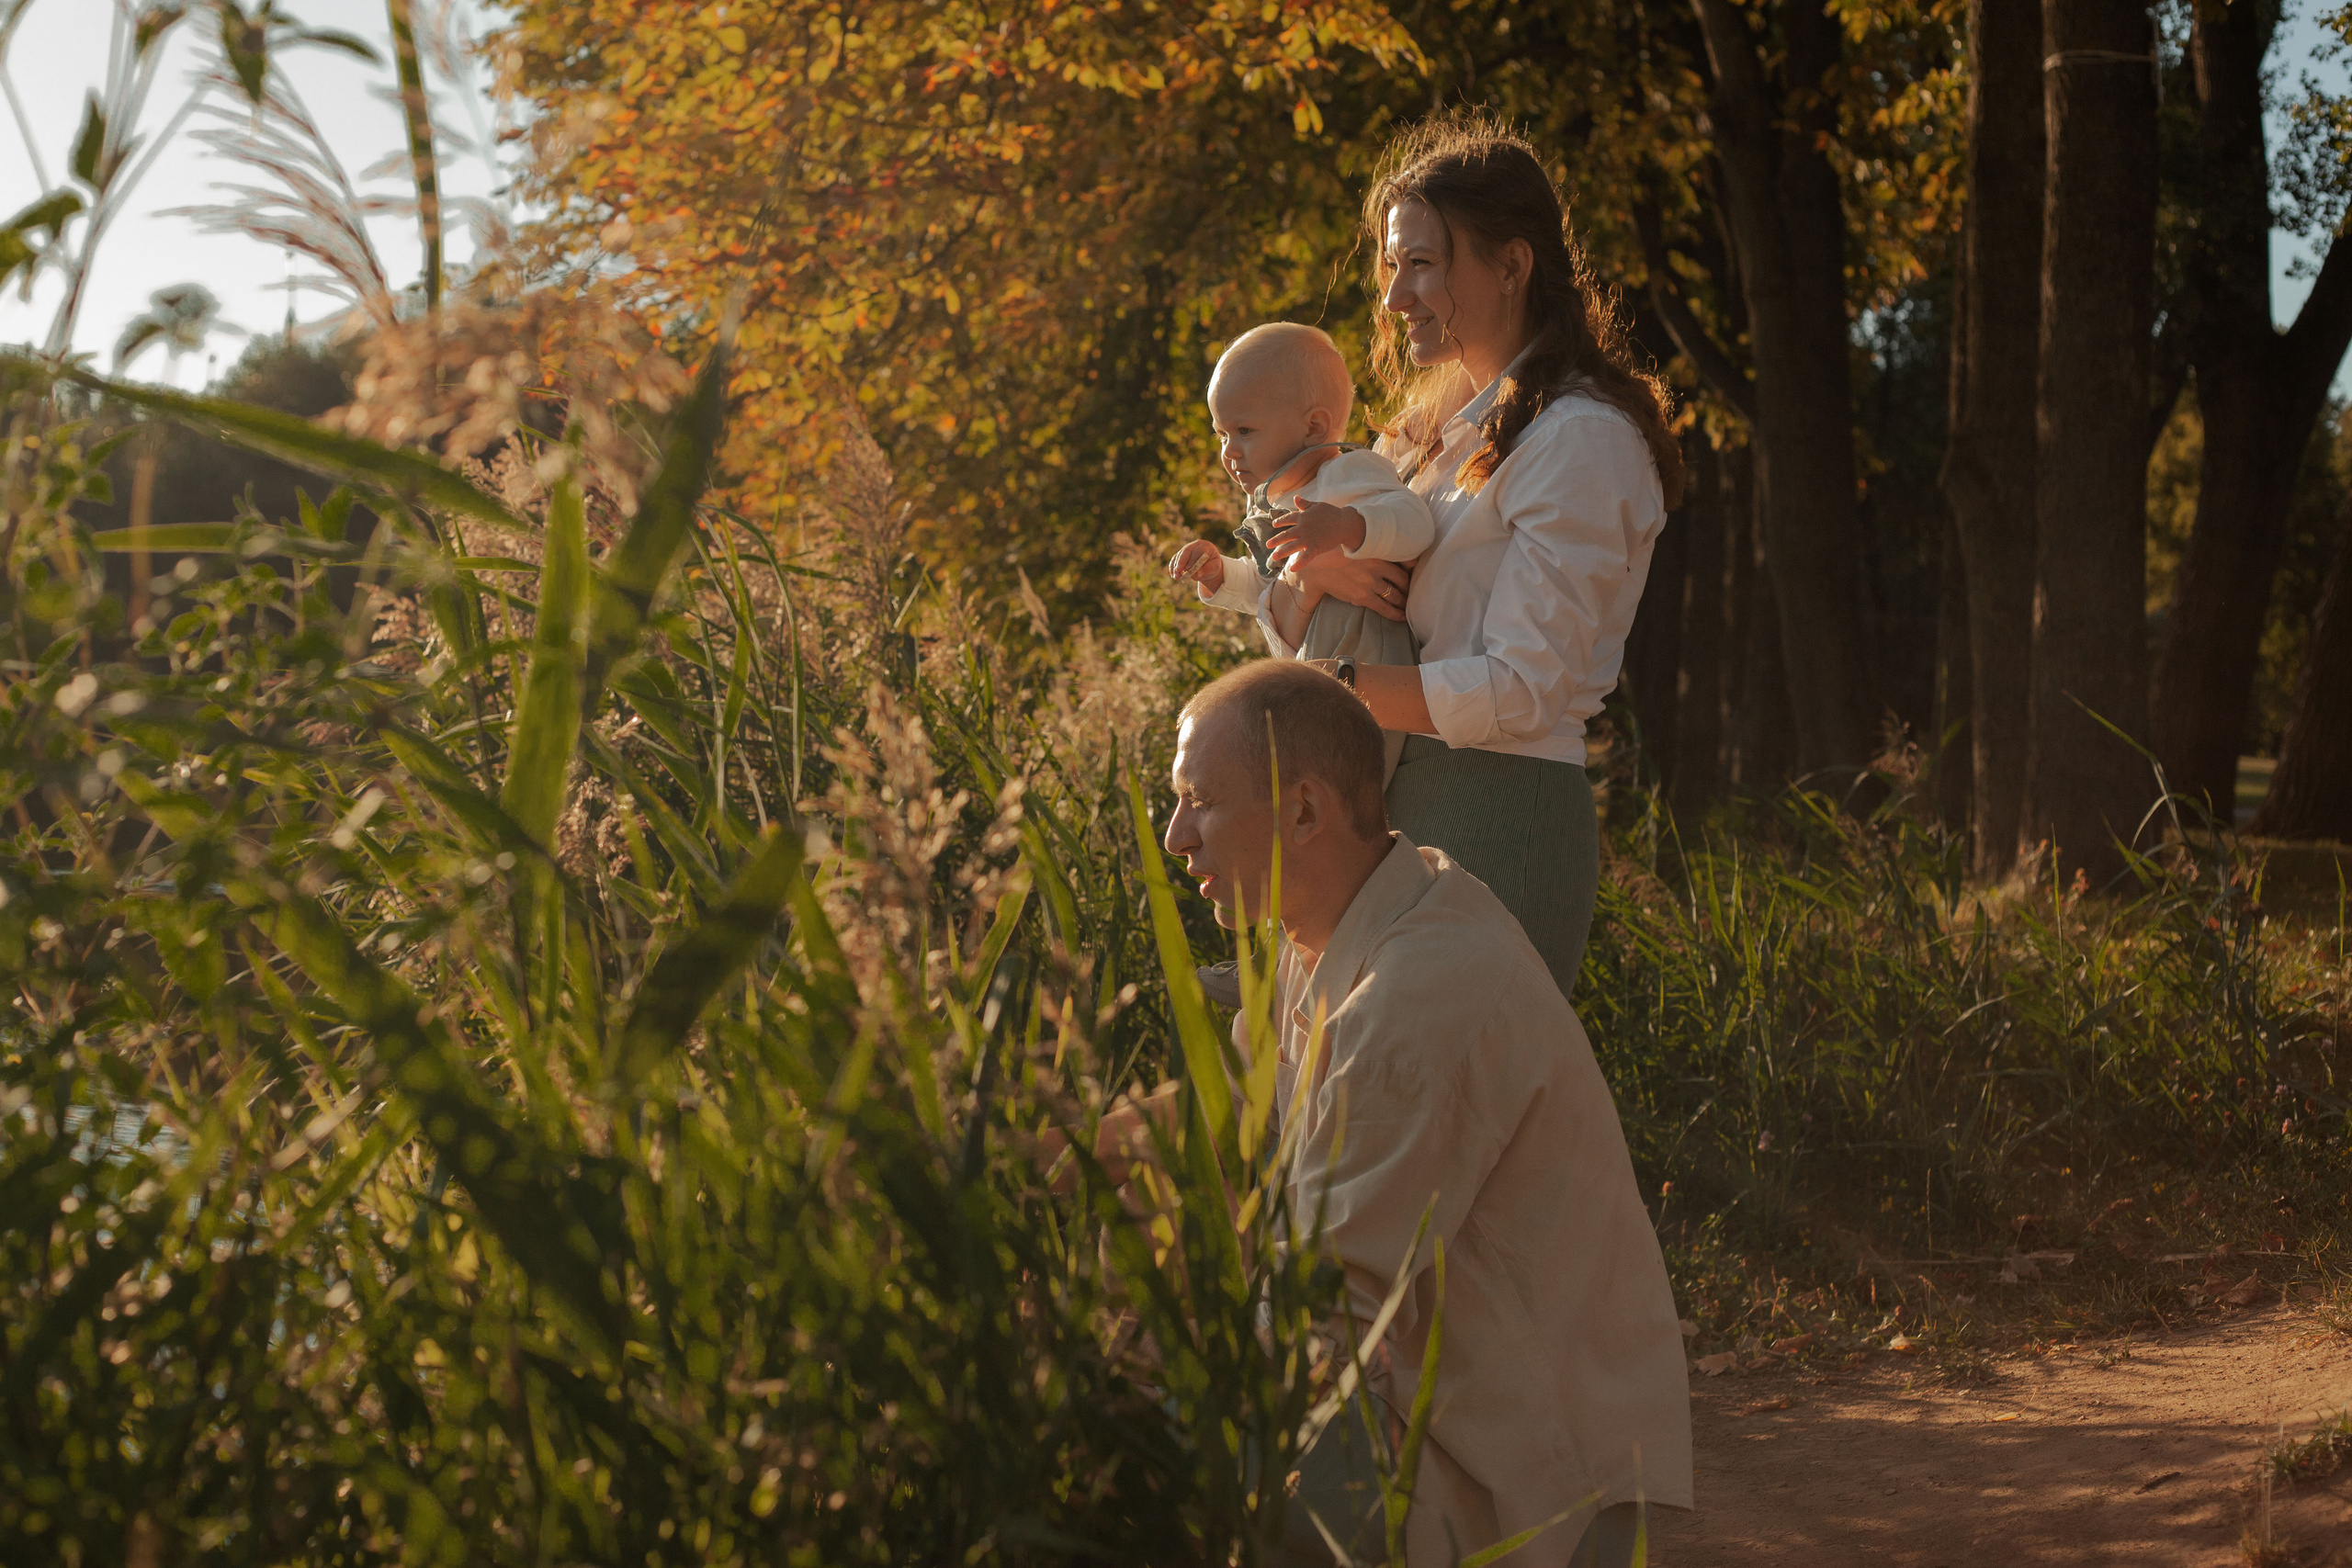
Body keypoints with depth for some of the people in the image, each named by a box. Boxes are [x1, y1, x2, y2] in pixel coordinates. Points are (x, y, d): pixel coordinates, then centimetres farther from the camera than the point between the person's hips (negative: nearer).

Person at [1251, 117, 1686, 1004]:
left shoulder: (1578, 439, -8)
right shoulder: (1435, 430, 18)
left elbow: (1519, 689, -15)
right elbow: (1288, 634, 16)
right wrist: (1311, 578, -7)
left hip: (1499, 829, -8)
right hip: (1396, 813, 8)